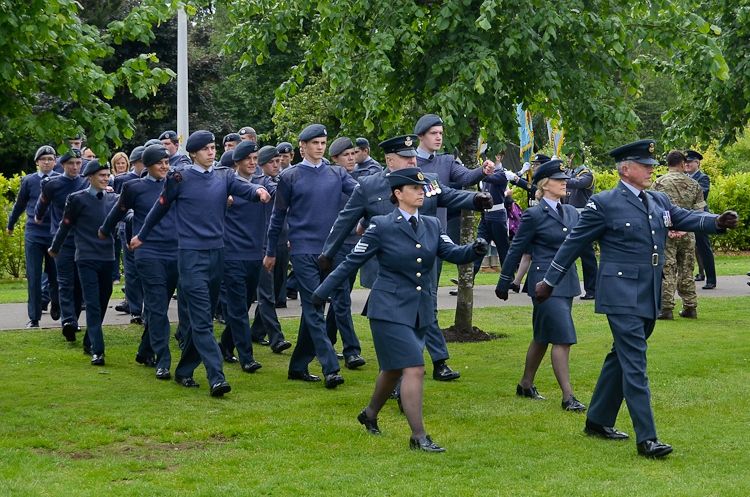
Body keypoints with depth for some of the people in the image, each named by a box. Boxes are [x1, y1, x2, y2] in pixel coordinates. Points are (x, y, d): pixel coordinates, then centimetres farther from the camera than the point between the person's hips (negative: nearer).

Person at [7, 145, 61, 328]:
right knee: (33, 277, -1)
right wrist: (10, 224, 27)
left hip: (55, 234, 0)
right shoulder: (29, 181, 4)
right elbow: (20, 204, 16)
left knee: (55, 275, 5)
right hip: (33, 234, 0)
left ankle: (55, 305, 34)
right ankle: (34, 318, 6)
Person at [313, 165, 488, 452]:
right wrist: (322, 292, -1)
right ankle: (418, 436, -9)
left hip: (420, 311, 6)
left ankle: (370, 415, 42)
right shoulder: (381, 227, -7)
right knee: (414, 368, -14)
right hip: (390, 309, -6)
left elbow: (453, 254, -2)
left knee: (394, 369, 18)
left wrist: (475, 250, -24)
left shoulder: (431, 226, 8)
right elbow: (352, 262, -2)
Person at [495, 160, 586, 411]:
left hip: (567, 282, 7)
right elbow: (516, 250, -2)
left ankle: (526, 385, 28)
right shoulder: (534, 215, -7)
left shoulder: (571, 212, 12)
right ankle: (567, 397, -10)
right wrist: (503, 285, 2)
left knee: (543, 337, 15)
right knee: (562, 338, -11)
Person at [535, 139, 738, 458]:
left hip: (649, 298, 7)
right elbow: (574, 243, -1)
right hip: (622, 297, -7)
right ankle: (646, 438, -13)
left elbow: (686, 218, 7)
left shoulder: (659, 202, 14)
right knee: (634, 363, -11)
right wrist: (549, 281, 3)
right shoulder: (604, 204, -5)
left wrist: (717, 222, -15)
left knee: (622, 358, 16)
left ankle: (598, 421, 30)